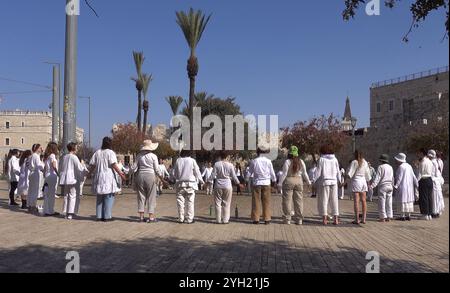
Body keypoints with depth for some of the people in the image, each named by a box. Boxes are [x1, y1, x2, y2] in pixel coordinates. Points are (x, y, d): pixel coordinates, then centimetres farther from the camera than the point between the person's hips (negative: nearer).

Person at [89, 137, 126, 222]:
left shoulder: (97, 153, 9)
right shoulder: (110, 152, -7)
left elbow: (92, 165, 9)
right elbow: (114, 165, -16)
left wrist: (90, 172, 27)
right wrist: (120, 173, -15)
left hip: (99, 177, 6)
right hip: (108, 177, -6)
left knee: (100, 198, 12)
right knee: (109, 196, -1)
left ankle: (99, 216, 15)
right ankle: (107, 216, -2)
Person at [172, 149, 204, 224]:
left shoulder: (178, 161, 1)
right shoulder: (192, 161, -7)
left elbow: (174, 173, 7)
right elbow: (197, 172, -1)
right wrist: (201, 181, 14)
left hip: (180, 184, 2)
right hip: (190, 184, -2)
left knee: (180, 201, 8)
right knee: (190, 202, 3)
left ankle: (181, 218, 10)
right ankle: (189, 219, 4)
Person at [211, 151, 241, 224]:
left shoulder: (216, 164, -6)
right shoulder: (230, 165, -4)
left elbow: (213, 176, -6)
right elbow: (233, 176, 0)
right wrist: (238, 183, 17)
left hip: (218, 185, 0)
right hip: (227, 185, 0)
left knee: (218, 203, 9)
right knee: (226, 203, 9)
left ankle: (218, 220, 10)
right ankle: (225, 220, 9)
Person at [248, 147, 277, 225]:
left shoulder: (254, 161, -3)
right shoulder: (268, 161, -2)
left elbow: (250, 173, 5)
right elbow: (272, 173, 6)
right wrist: (274, 181, 21)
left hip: (256, 183, 0)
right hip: (266, 183, 0)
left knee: (256, 201, 6)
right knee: (266, 202, 6)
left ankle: (256, 219, 8)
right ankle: (267, 219, 8)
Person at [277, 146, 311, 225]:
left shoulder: (287, 162, -10)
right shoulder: (301, 161, 3)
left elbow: (284, 174, -11)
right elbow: (304, 173, 7)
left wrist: (280, 183, -5)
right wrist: (308, 182, 20)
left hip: (288, 181, -4)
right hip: (299, 181, 4)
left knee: (287, 200, 2)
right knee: (298, 200, 8)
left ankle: (287, 220, 2)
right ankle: (299, 220, 11)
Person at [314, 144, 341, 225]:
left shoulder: (321, 159, -6)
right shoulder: (335, 159, 5)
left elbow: (318, 172, -7)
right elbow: (338, 172, 8)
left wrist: (315, 180, 3)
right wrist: (339, 180, 18)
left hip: (324, 181, -3)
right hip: (334, 181, 3)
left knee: (323, 200, 3)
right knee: (334, 200, 8)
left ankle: (324, 219, 1)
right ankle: (336, 219, 8)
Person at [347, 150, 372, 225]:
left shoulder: (354, 162, -5)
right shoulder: (365, 162, 9)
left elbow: (349, 174, -11)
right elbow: (368, 175, 14)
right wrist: (368, 184, 23)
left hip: (356, 181, -5)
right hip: (364, 181, 5)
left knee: (356, 201, -5)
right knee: (363, 200, 7)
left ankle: (357, 219, -6)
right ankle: (364, 219, 7)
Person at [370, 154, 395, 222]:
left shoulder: (380, 167, -8)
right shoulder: (390, 167, 12)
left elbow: (377, 177, -16)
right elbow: (392, 178, 18)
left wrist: (372, 185, -19)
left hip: (382, 186, -6)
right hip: (390, 186, 7)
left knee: (382, 202, -2)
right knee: (389, 202, 9)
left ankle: (383, 217, -3)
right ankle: (389, 217, 11)